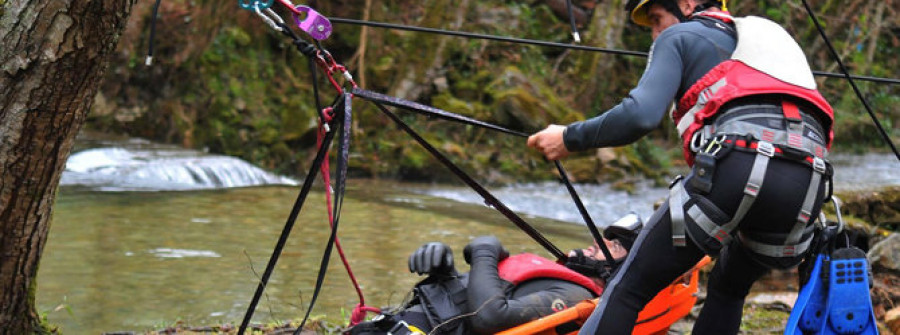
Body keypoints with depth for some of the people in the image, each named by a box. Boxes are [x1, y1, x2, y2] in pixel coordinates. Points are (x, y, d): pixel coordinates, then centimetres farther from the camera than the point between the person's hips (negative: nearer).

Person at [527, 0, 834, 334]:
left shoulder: (679, 37, 18)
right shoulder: (759, 36, 38)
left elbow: (641, 114, -1)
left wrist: (570, 138, 11)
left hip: (738, 165, -6)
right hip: (808, 187, 7)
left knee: (628, 288, 1)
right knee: (727, 290, 30)